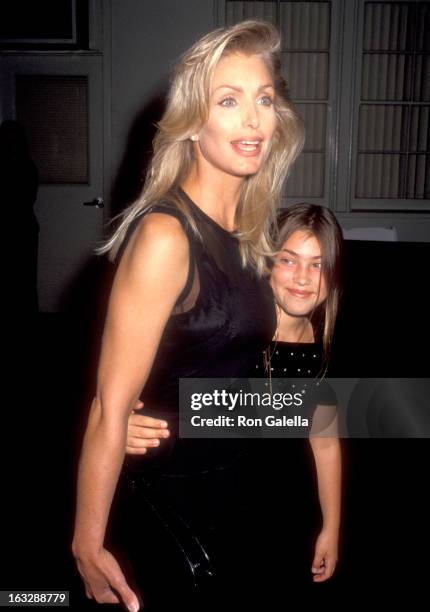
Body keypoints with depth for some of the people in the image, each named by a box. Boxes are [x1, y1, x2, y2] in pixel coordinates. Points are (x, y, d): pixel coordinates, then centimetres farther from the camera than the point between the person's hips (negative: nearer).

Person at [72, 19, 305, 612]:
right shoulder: (165, 235, -25)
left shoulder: (250, 230, 0)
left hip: (227, 489, 7)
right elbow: (111, 406, -24)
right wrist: (88, 545, -18)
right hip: (163, 498, -7)